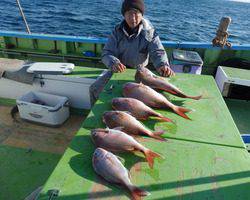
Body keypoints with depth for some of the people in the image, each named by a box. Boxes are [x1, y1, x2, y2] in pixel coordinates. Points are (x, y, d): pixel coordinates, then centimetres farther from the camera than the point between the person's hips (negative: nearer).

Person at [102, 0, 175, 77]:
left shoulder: (149, 32, -5)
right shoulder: (117, 31, -2)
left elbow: (157, 52, -11)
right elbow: (106, 53, -7)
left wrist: (163, 65, -35)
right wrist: (113, 63, -31)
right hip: (120, 72, 2)